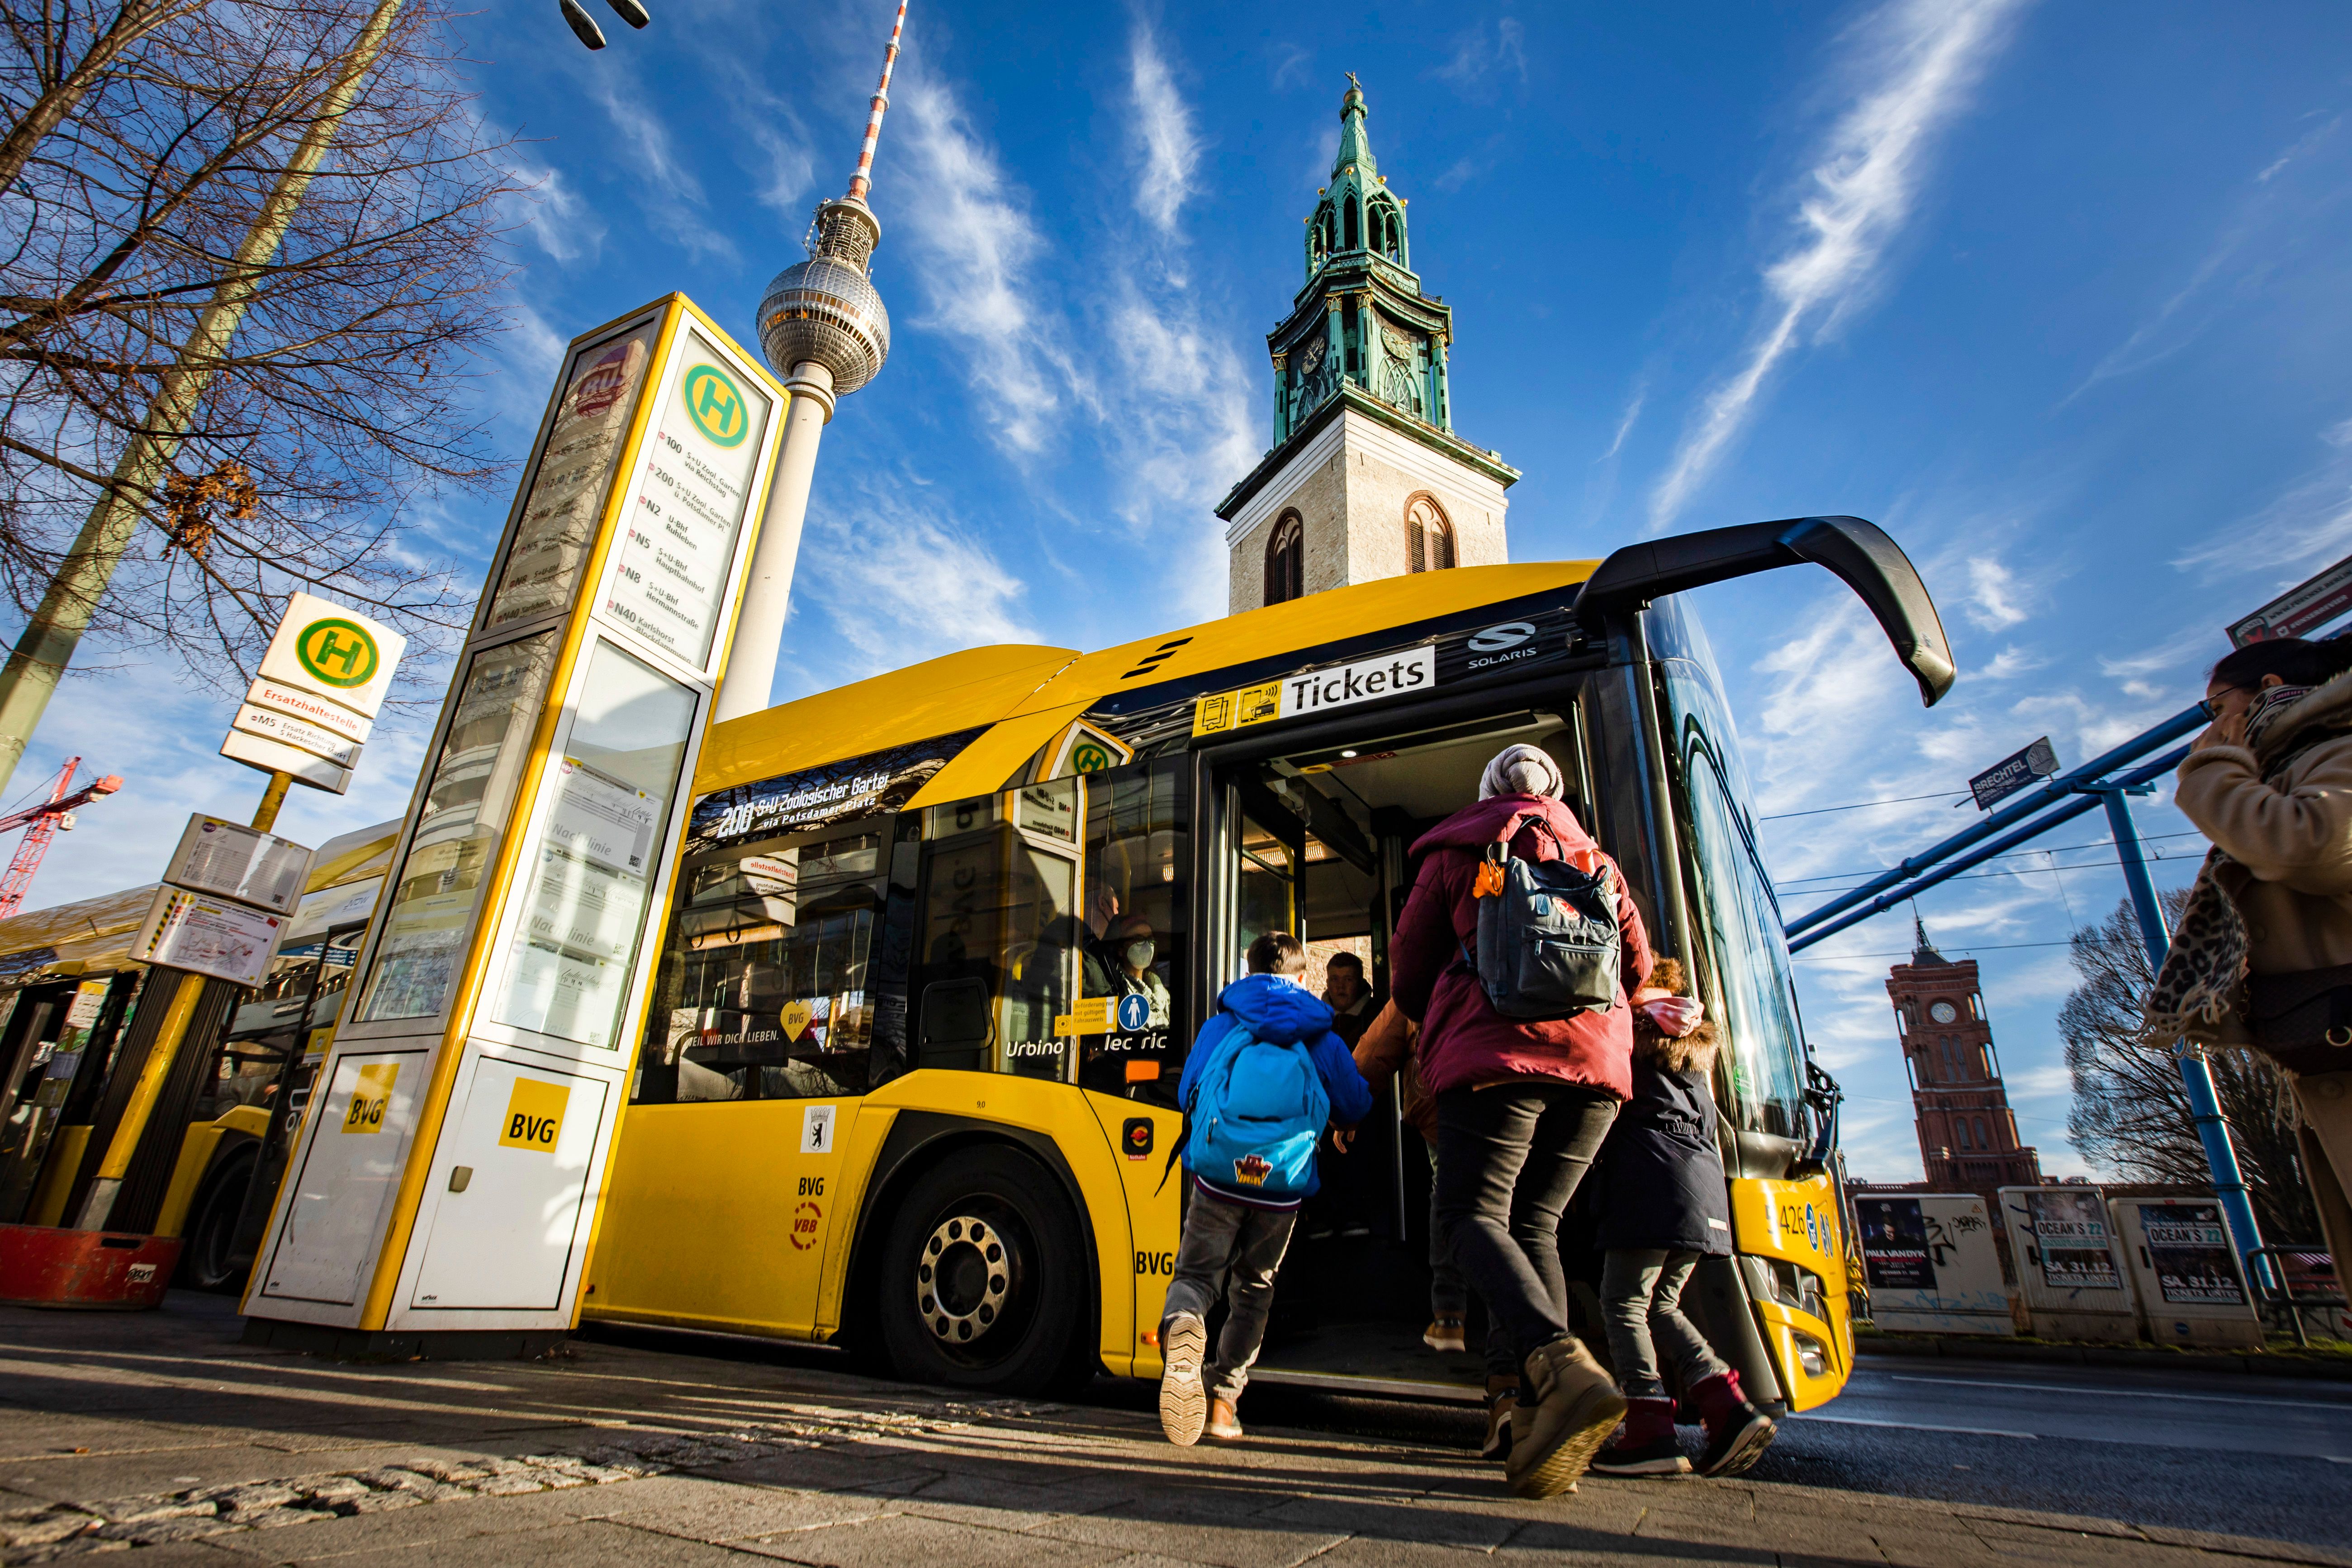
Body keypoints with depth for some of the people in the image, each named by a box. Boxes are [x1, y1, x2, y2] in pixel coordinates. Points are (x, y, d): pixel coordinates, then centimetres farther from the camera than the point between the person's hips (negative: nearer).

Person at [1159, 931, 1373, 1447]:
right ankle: (1223, 1399, 18)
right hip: (1283, 1190, 1)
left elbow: (1186, 1094, 14)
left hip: (1218, 1177, -1)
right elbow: (1356, 1108, 14)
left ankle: (1182, 1330, -26)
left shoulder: (1219, 1027, 7)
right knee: (1253, 1290, 19)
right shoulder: (1323, 1038, 7)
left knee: (1196, 1274, 8)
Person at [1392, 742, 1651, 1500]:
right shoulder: (1595, 861, 24)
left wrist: (1446, 1031, 31)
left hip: (1498, 1046, -4)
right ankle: (1542, 1422, -4)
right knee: (1535, 1223, 8)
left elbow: (1409, 970, 14)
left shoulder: (1457, 851, 14)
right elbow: (1639, 970, 25)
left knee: (1472, 1214, -6)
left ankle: (1562, 1367, -31)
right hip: (1597, 1054, 5)